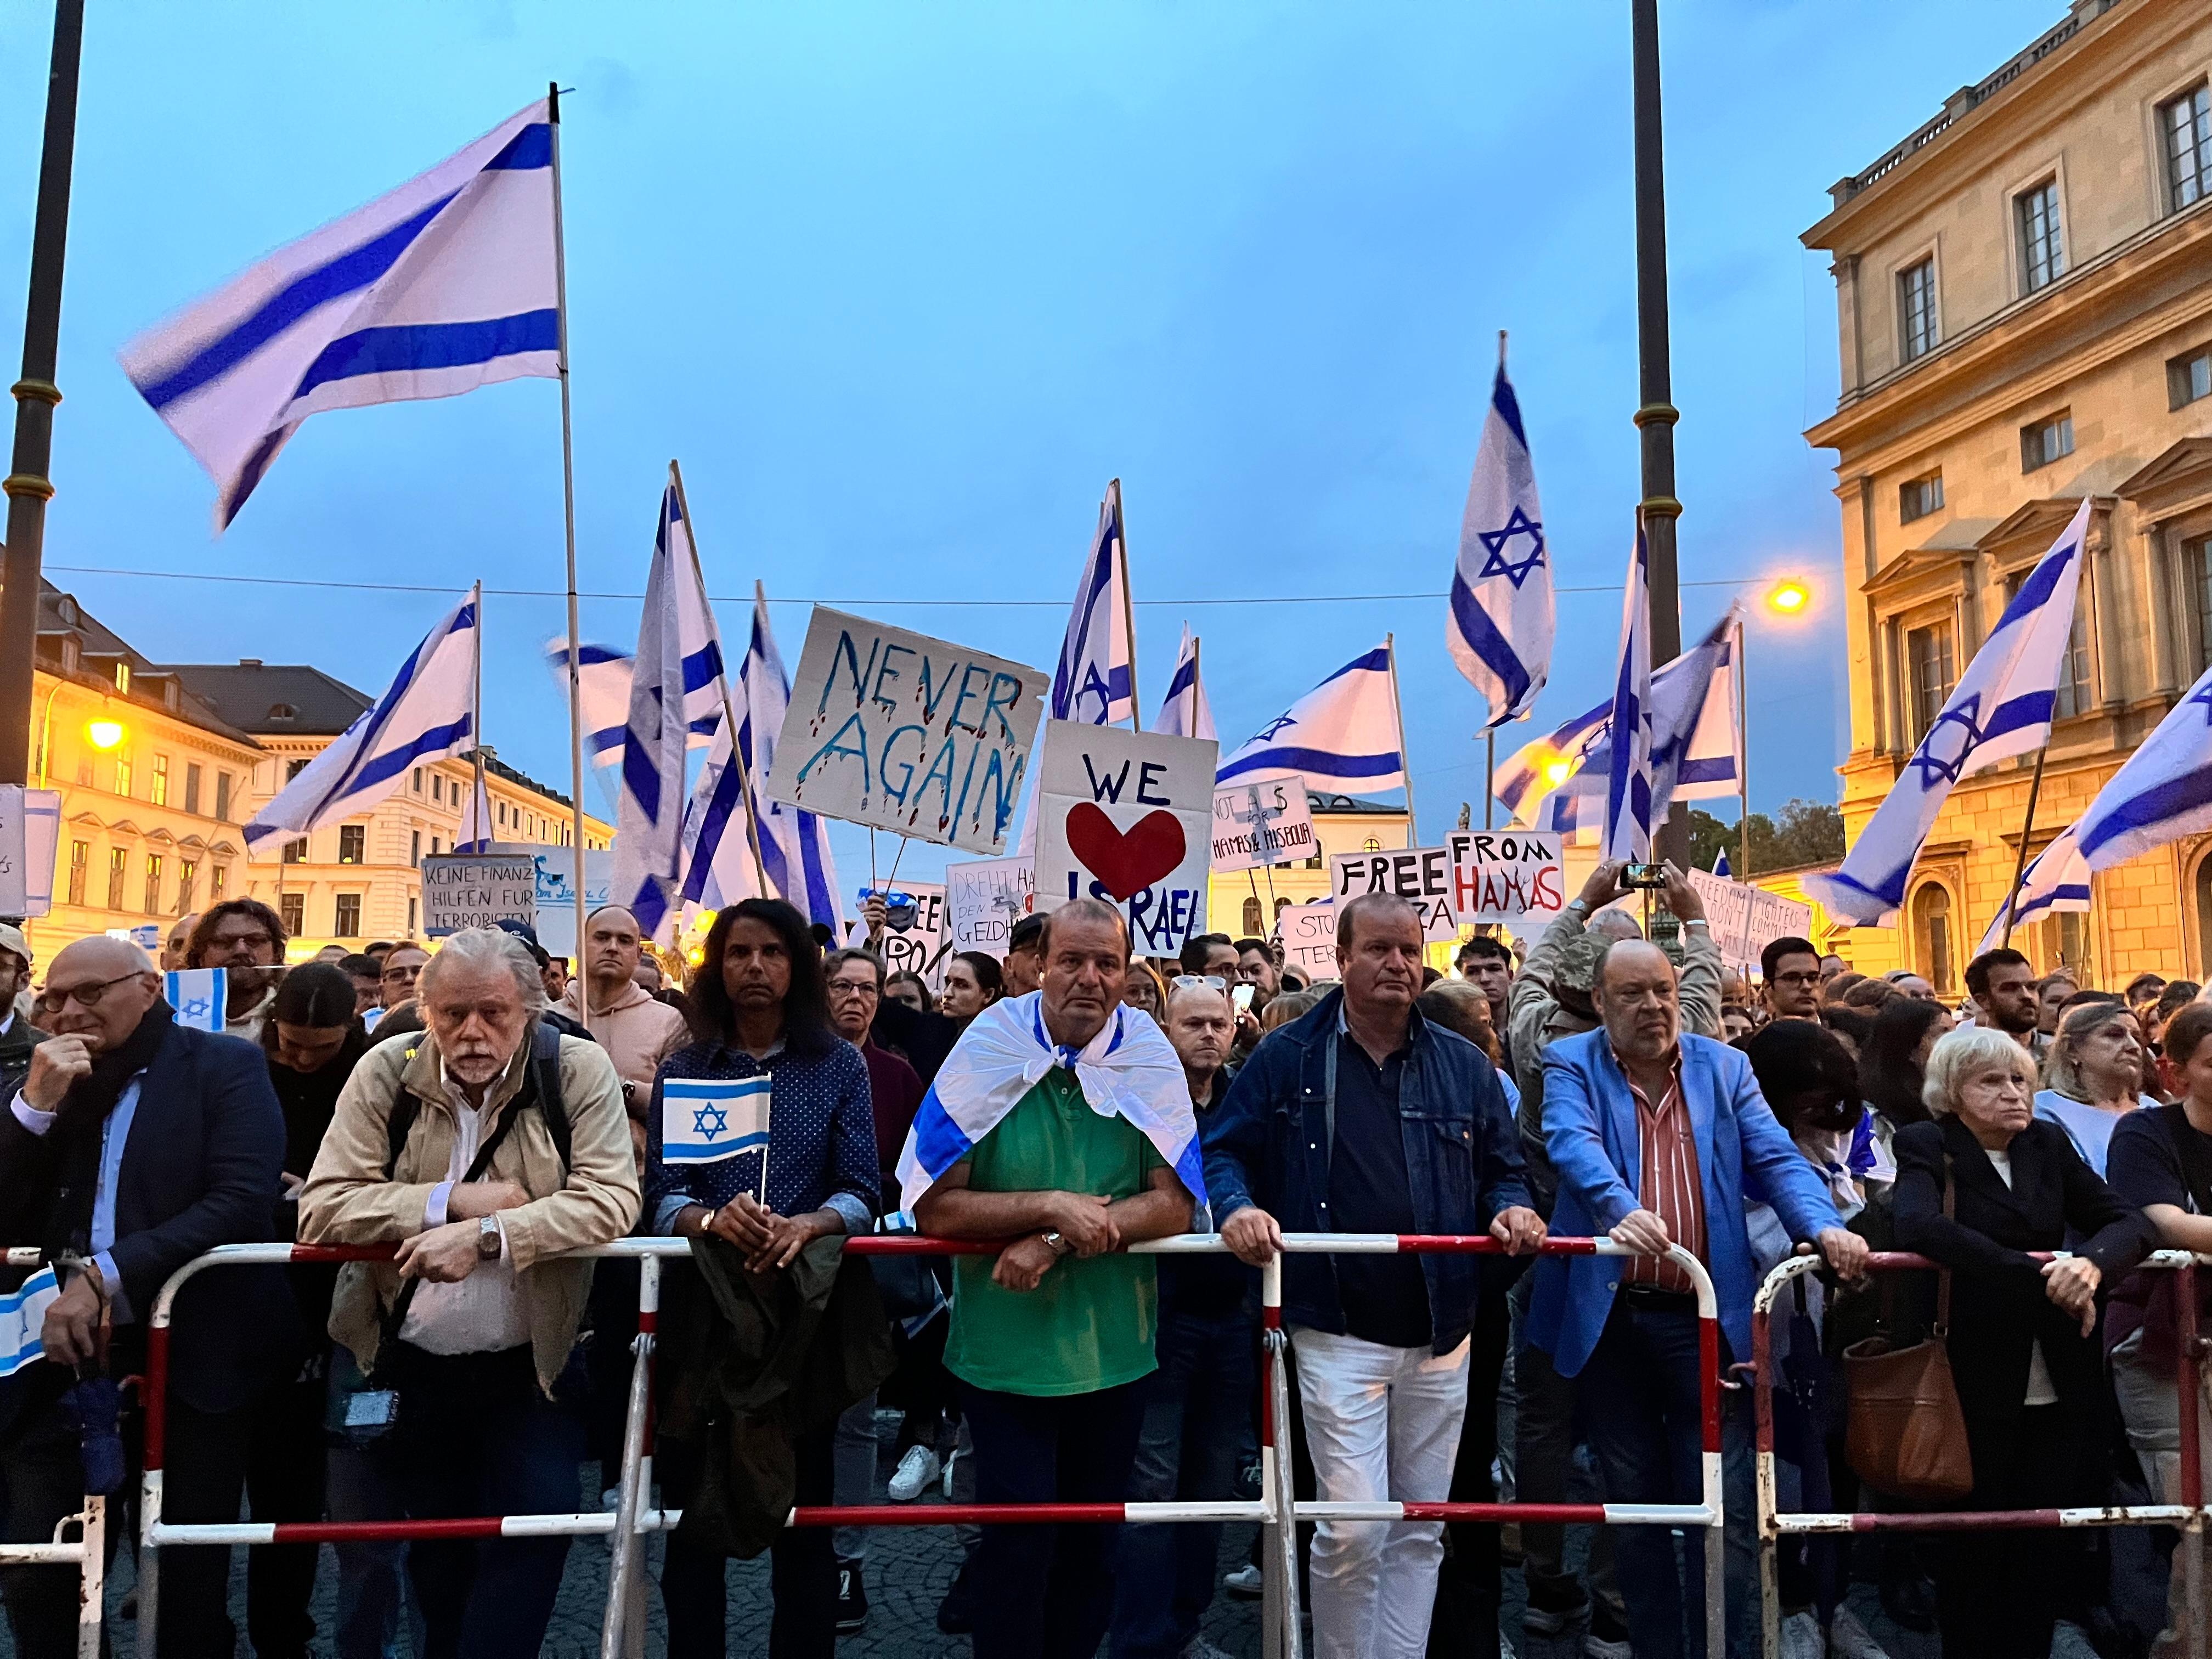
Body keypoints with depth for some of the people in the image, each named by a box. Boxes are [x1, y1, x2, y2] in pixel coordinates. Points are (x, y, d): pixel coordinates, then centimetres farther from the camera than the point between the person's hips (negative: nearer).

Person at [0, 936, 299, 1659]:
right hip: (64, 1355, 4)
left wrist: (105, 1273, -20)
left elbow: (241, 1200, -15)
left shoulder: (224, 1066, -4)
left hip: (195, 1357, -4)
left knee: (189, 1582, 7)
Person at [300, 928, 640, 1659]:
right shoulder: (387, 1071, -7)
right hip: (414, 1361, 2)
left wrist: (486, 1233, -29)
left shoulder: (578, 1069, -12)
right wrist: (453, 1201, -22)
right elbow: (322, 1209, -12)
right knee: (435, 1551, 18)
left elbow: (612, 1199, -20)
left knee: (536, 1528, -9)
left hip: (532, 1361, -2)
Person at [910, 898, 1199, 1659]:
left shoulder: (1151, 1060, -5)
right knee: (1017, 1540, 3)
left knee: (1093, 1540, 17)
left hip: (1114, 1343, 2)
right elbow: (934, 1206, -12)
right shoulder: (988, 1052, -10)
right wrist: (1051, 1206, -22)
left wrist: (1059, 1240, -20)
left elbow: (1173, 1203, -9)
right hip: (1006, 1342, -2)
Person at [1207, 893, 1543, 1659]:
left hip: (1440, 1335, 4)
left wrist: (1512, 1208, -8)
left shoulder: (1464, 1064, 7)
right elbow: (1223, 1150, 2)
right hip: (1337, 1333, -3)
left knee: (1421, 1530, 14)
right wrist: (1237, 1206, -18)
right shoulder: (1288, 1057, -2)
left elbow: (1502, 1170, 14)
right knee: (1350, 1530, -4)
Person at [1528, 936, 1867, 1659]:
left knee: (1724, 1497, 2)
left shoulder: (1725, 1068, 9)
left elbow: (1775, 1158, -1)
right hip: (1609, 1315, -1)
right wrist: (1620, 1211, -38)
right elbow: (1574, 1145, -19)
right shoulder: (1572, 1065, 0)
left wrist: (1824, 1226, -20)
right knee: (1634, 1498, 12)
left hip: (1705, 1315, 1)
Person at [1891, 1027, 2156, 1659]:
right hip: (1978, 1384, -4)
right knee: (1975, 1543, 6)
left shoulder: (2048, 1144, 10)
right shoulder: (1926, 1145, -5)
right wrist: (2039, 1276, -26)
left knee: (2044, 1541, 8)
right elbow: (1919, 1226, -24)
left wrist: (2091, 1262, -21)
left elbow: (2131, 1222, 1)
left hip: (2060, 1384, 4)